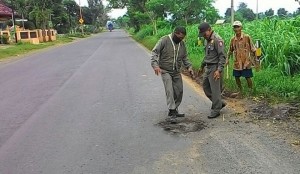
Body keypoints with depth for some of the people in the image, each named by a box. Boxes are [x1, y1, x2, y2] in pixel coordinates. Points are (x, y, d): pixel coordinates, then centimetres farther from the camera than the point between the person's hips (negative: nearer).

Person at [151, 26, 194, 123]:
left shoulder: (182, 44, 5)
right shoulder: (164, 40, -12)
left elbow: (185, 57, 15)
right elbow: (154, 52, -15)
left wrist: (188, 67, -1)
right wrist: (155, 65, -29)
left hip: (176, 72, 6)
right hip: (165, 71, -6)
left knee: (179, 91, 6)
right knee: (169, 91, -15)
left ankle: (174, 111, 21)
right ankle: (171, 113, -11)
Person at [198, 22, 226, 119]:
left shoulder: (217, 40, -16)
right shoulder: (207, 40, 12)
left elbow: (222, 56, -20)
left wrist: (219, 70, -26)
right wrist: (202, 66, 26)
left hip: (215, 68, -10)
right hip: (208, 67, 10)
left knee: (215, 90, -2)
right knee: (206, 87, 13)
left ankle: (216, 110, 10)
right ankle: (220, 103, 26)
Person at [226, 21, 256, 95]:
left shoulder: (247, 37, -9)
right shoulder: (233, 39, 2)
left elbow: (252, 49, -4)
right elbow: (230, 50, 13)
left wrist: (254, 59, -6)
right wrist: (227, 59, 2)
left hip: (246, 62, -4)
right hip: (237, 63, 4)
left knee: (248, 78, -1)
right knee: (236, 77, 11)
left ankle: (251, 91, 19)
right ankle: (241, 91, 32)